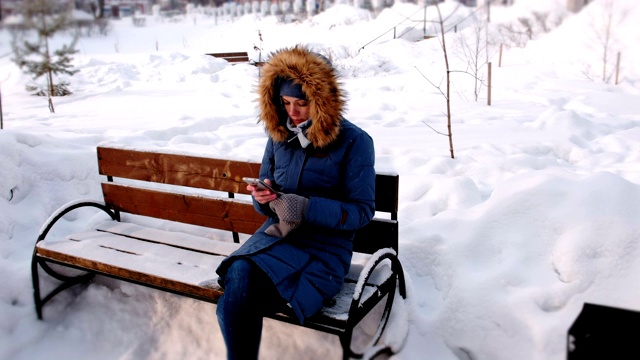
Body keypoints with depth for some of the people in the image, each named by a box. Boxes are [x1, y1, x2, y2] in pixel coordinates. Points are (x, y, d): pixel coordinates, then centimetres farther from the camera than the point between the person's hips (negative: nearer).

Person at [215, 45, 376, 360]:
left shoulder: (354, 142, -8)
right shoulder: (279, 135, 7)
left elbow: (361, 211, -9)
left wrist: (306, 208, -23)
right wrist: (263, 198, -10)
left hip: (326, 246, -4)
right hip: (276, 234, 4)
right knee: (239, 272, -30)